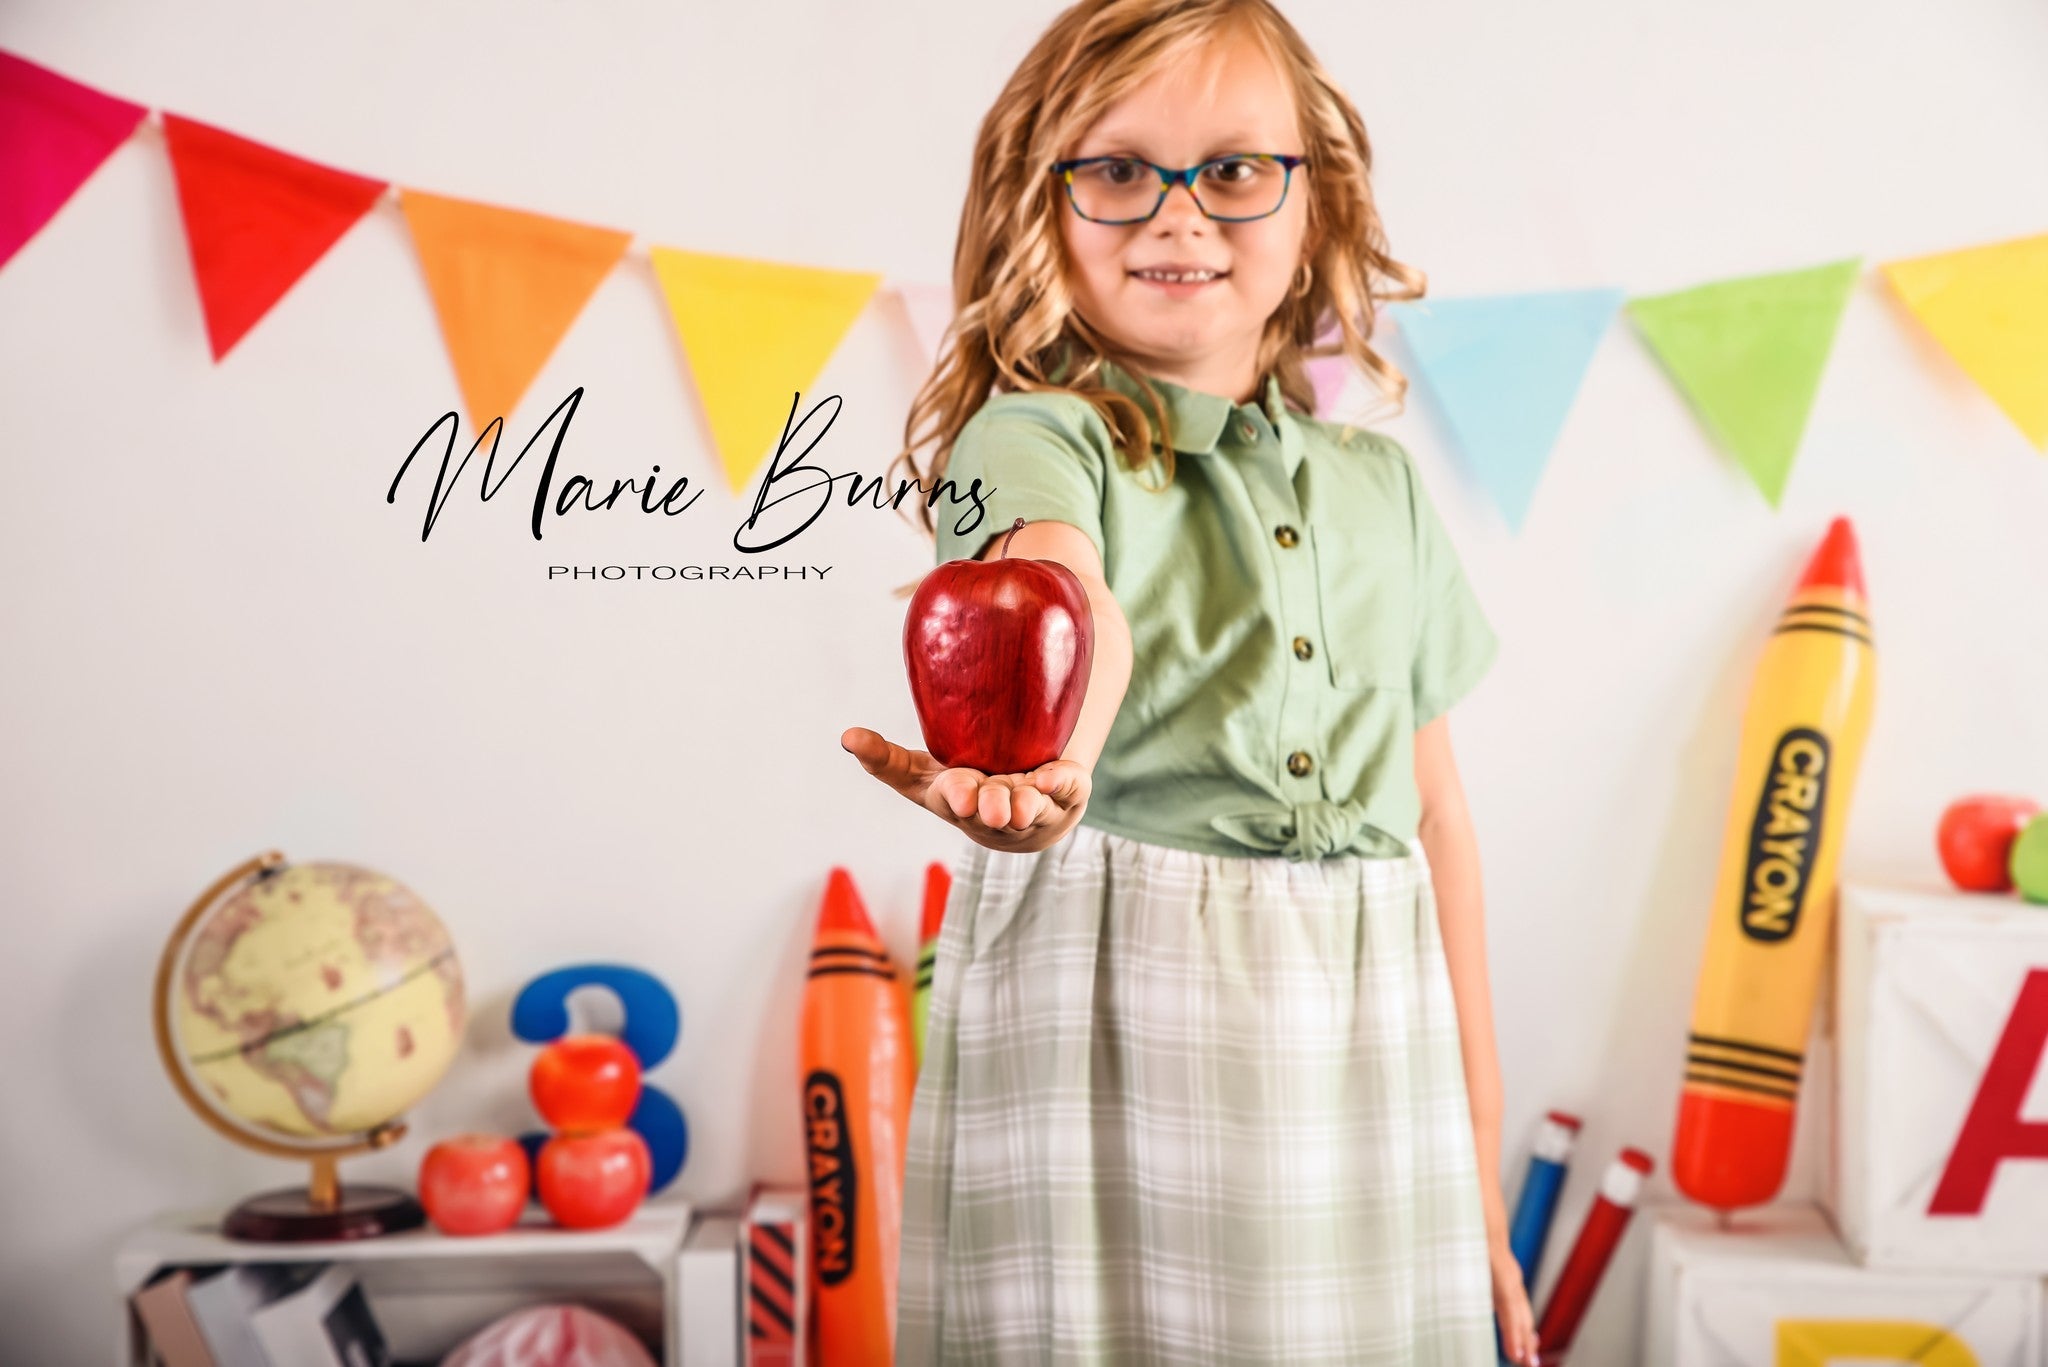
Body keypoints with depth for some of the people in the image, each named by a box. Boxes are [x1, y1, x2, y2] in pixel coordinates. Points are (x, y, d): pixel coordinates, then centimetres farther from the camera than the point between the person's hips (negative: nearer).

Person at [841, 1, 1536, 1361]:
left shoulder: (1380, 482, 11)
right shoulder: (1035, 436, -2)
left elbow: (1436, 804, 13)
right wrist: (1045, 765, -50)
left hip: (1373, 1044, 4)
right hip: (1112, 1013, -4)